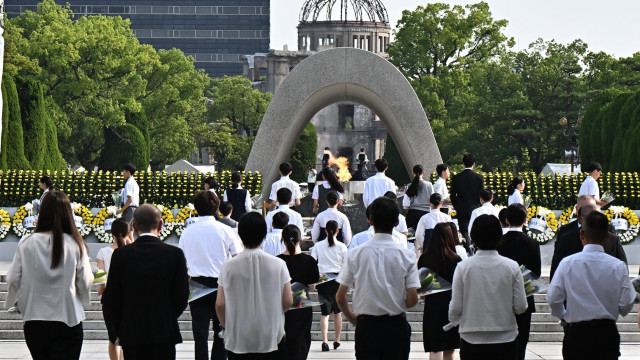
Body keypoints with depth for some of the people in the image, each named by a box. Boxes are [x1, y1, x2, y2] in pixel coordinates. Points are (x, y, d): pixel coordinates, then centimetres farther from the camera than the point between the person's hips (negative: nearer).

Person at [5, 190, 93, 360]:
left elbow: (13, 279, -1)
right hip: (68, 320, -2)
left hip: (34, 321, 2)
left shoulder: (26, 244, -6)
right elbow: (85, 283, -4)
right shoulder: (75, 244, -9)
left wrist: (17, 301, 20)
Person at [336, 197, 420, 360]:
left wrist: (350, 317, 18)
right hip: (397, 327, -1)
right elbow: (412, 299, -8)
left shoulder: (356, 254, -3)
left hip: (366, 327, 1)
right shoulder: (406, 255, -6)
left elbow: (340, 297, -2)